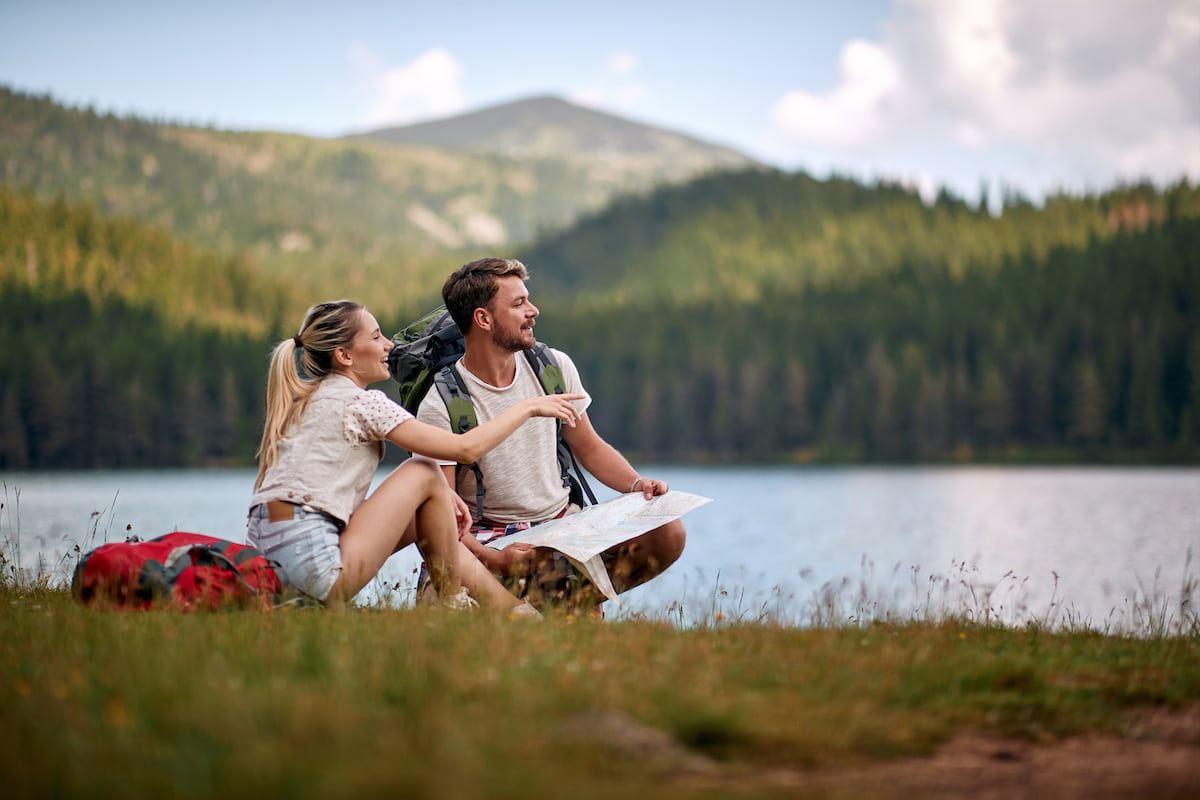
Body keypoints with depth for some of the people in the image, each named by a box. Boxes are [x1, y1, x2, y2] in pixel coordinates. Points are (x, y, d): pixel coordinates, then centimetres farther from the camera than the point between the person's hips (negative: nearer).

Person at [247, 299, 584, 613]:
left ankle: (515, 609, 17)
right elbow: (466, 447, -10)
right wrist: (528, 407, 4)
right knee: (424, 473, -1)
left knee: (425, 515, 18)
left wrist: (439, 496, 13)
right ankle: (452, 601, 10)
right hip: (315, 567, -9)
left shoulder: (309, 400, 19)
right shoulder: (360, 401, -8)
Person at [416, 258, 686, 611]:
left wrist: (638, 483, -4)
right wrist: (495, 559, -32)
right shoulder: (440, 408, -12)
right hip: (491, 539, -4)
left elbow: (589, 447, 17)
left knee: (668, 533, -20)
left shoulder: (554, 367, 4)